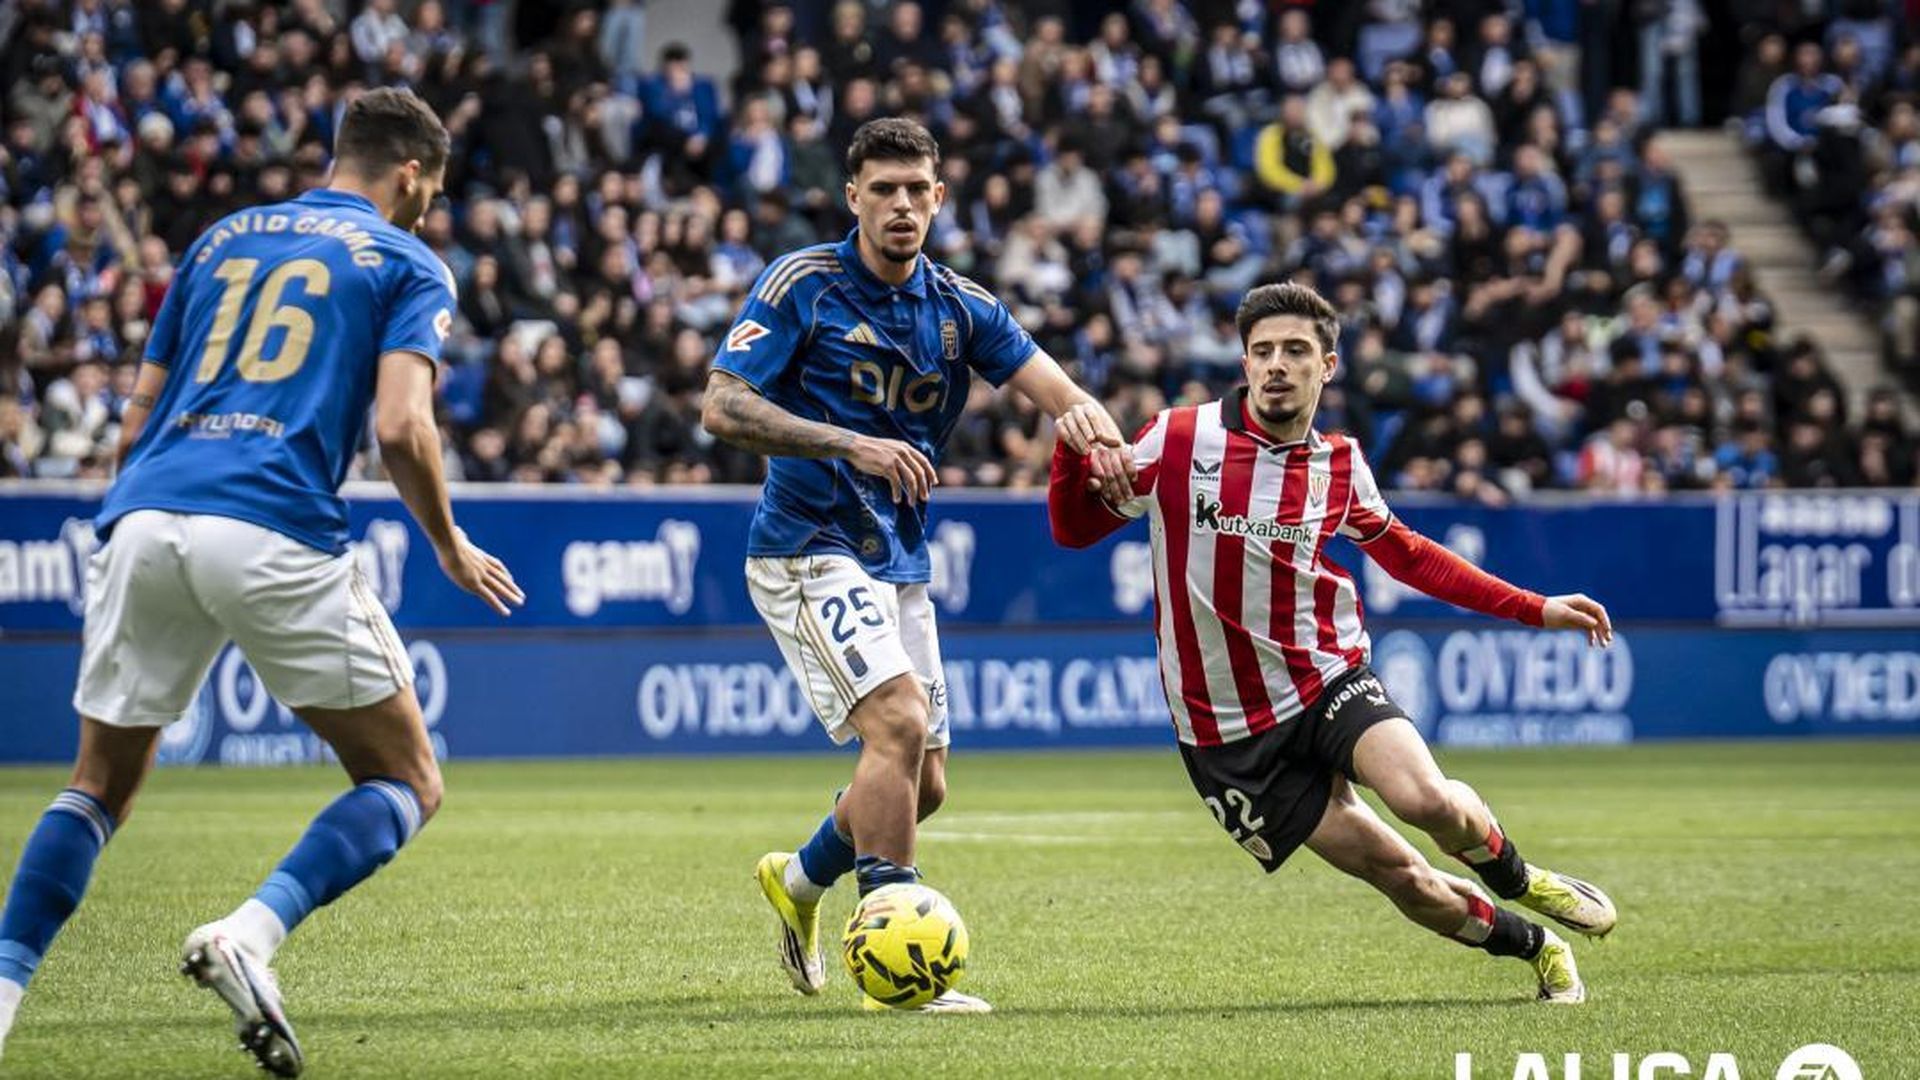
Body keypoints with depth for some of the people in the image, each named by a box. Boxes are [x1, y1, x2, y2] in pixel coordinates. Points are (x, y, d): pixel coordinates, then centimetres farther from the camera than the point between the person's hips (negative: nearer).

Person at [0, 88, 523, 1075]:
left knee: (99, 788, 19)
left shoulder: (220, 240, 25)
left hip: (145, 519, 5)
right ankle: (249, 935, -15)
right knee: (407, 783, 8)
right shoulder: (406, 265, 11)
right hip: (275, 535, -5)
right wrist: (450, 547, 11)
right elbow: (401, 427, -4)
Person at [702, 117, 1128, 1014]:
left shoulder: (961, 308, 5)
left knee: (922, 785, 10)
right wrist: (852, 445, -26)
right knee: (899, 723, -24)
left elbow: (1057, 392, -3)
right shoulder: (802, 284, -9)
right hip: (808, 551, -7)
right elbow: (721, 407, -15)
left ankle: (799, 879, 39)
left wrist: (1085, 418, -29)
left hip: (900, 564, 7)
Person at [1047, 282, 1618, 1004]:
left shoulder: (1339, 464, 3)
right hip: (1229, 732, -1)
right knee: (1399, 876, -7)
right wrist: (1073, 450, -19)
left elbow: (1406, 554, 21)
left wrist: (1536, 610, 18)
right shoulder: (1179, 439, -5)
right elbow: (1074, 529, 2)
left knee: (1427, 801, -28)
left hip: (1328, 681, 2)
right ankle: (1530, 943, 20)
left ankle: (1516, 880, 5)